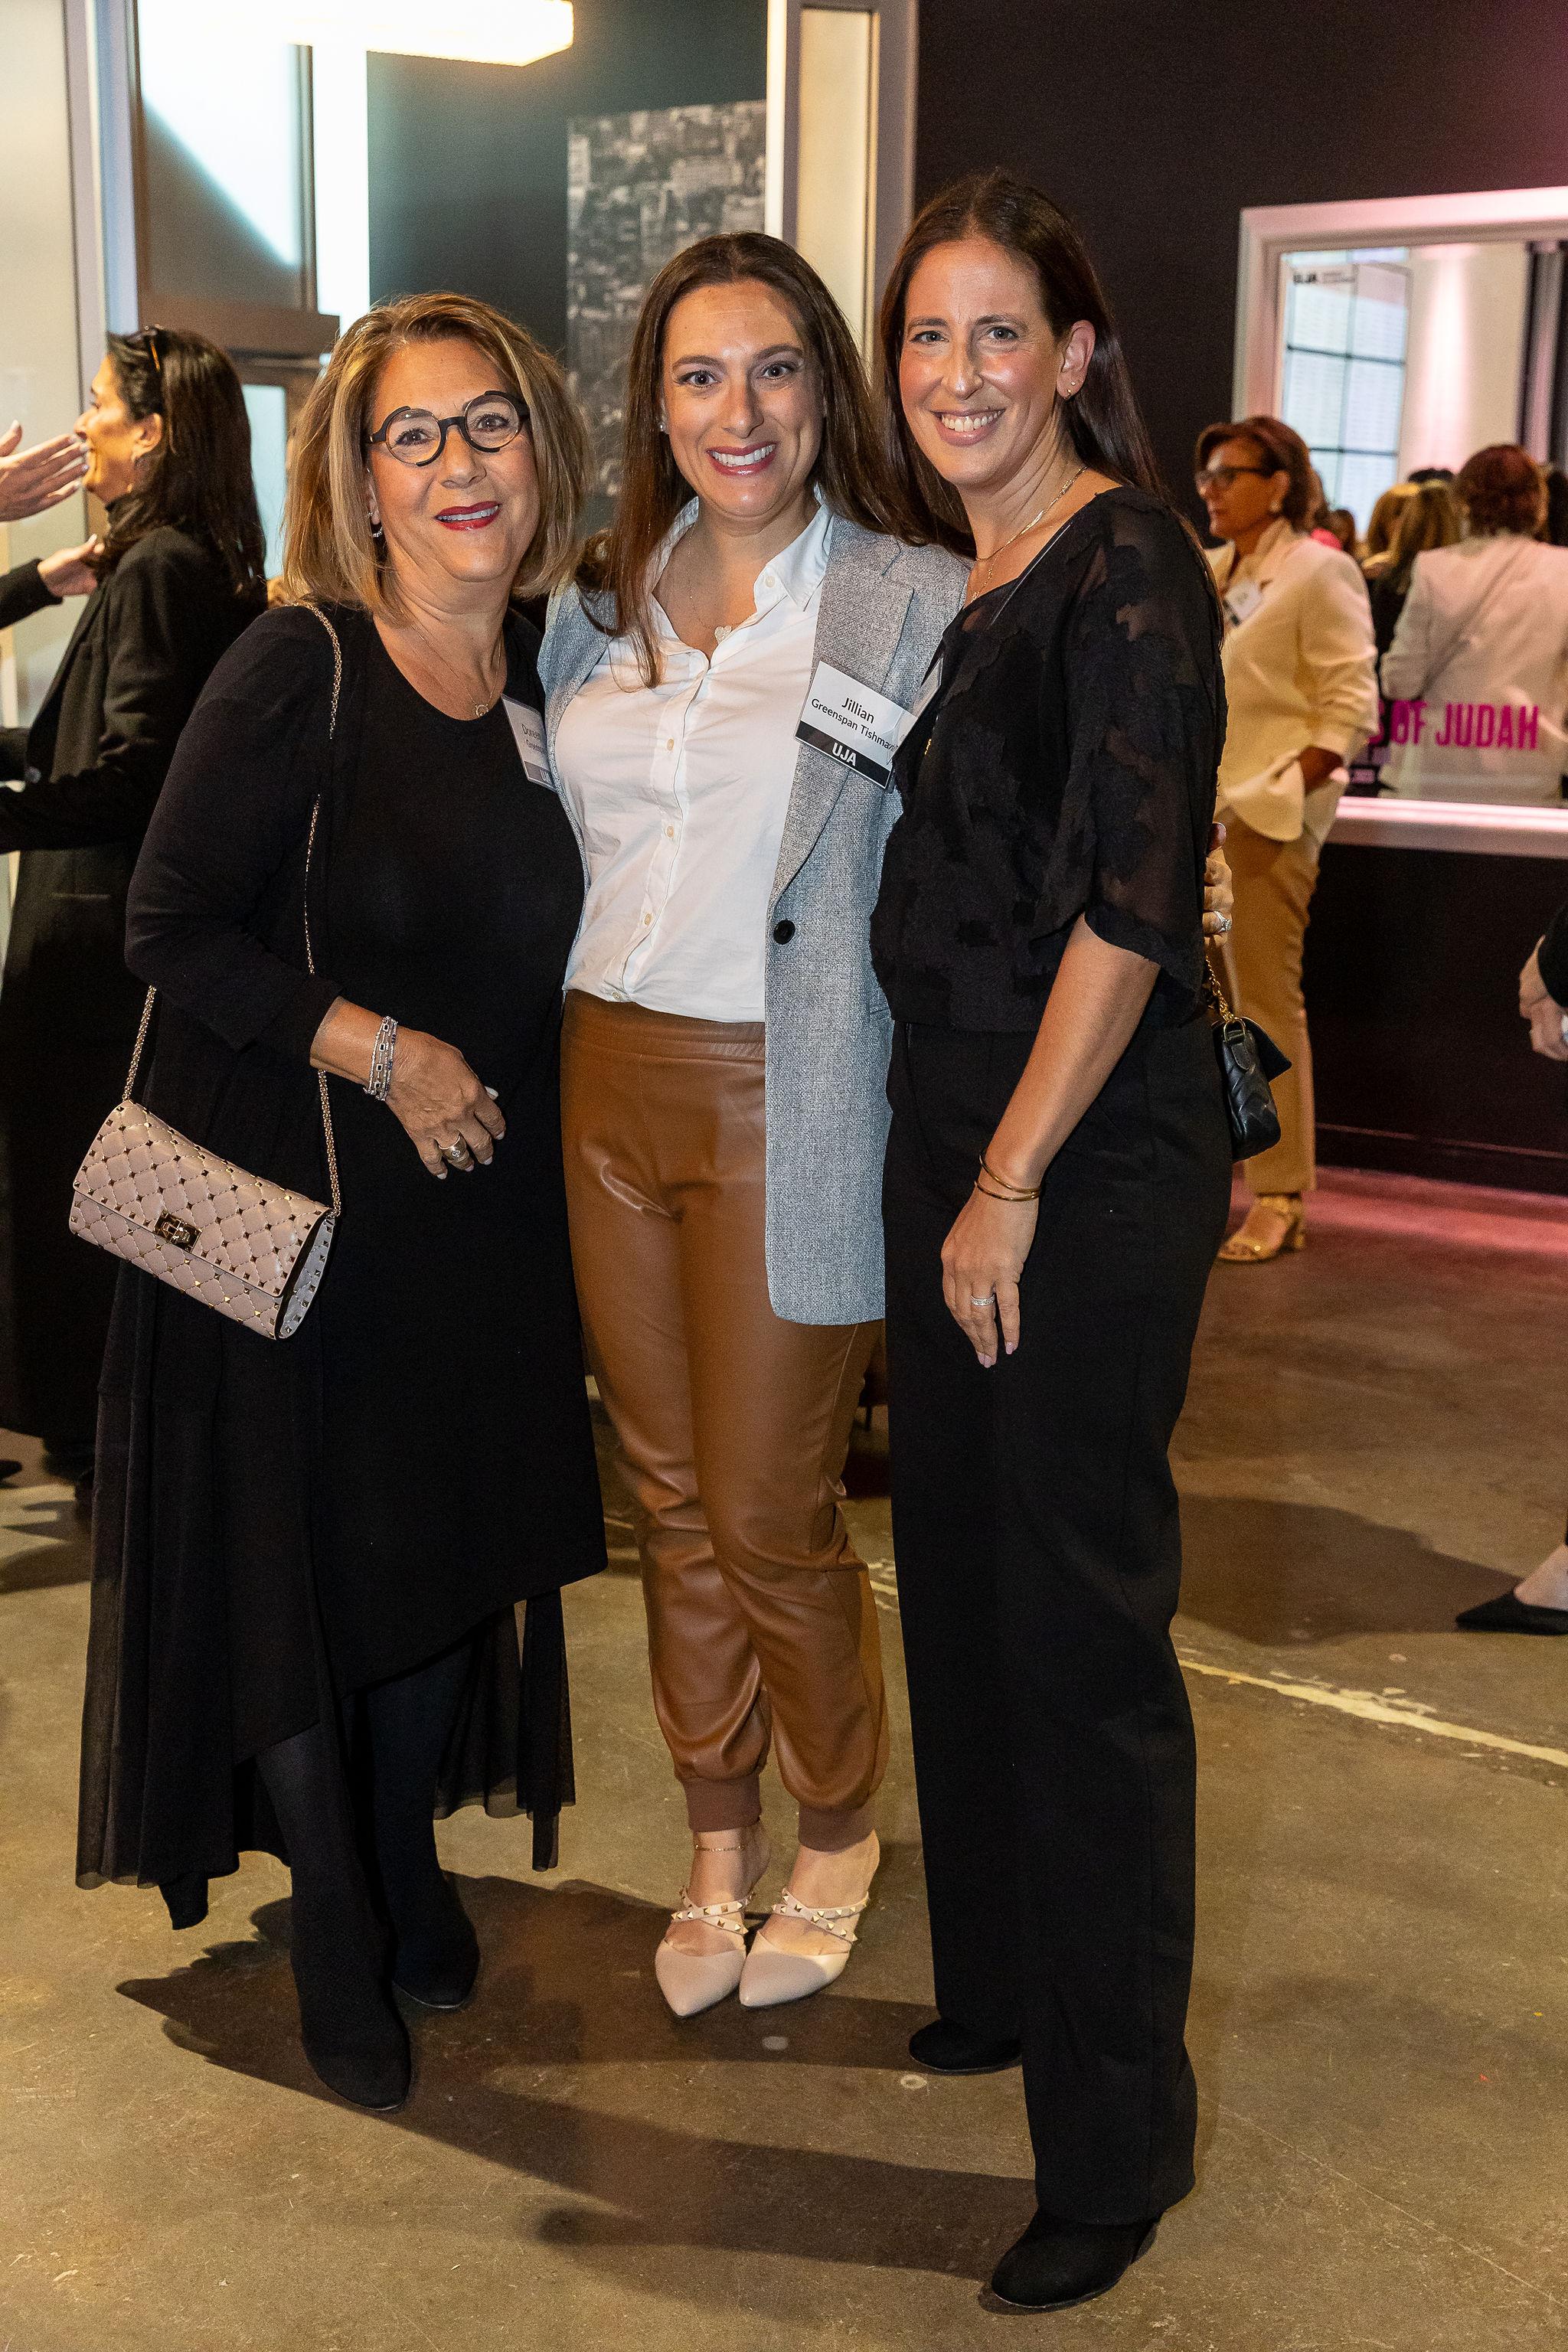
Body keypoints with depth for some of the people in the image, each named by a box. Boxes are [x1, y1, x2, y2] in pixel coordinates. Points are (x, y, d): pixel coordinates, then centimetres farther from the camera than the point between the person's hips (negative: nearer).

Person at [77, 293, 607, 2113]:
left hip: (485, 1201, 6)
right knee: (302, 1552, 4)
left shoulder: (552, 678, 3)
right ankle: (335, 1927, 25)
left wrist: (490, 1083, 3)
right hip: (298, 1195, -5)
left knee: (452, 1542, 15)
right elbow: (168, 929, -15)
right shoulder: (300, 669, -15)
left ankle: (407, 1867, 38)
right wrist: (375, 1050, -20)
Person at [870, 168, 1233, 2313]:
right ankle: (999, 1982, 36)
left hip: (1095, 1159, -9)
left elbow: (1127, 906, -19)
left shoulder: (1126, 564, -13)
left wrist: (1011, 1186, -17)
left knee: (1081, 1618, -2)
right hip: (948, 1126, 9)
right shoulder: (960, 576, 14)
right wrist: (953, 1165, 14)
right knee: (960, 1572, 17)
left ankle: (1118, 2133, 12)